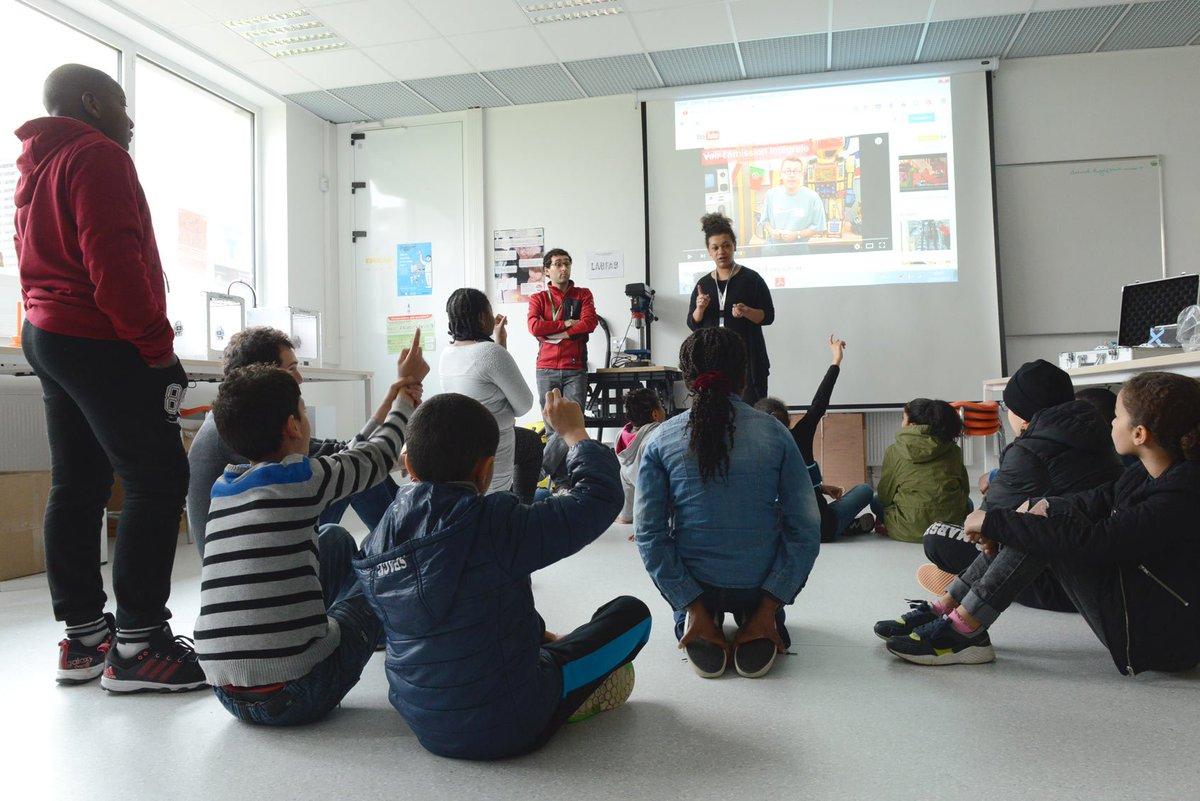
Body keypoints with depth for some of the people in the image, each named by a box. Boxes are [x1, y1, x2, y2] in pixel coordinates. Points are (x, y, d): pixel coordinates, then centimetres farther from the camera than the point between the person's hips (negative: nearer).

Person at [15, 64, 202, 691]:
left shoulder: (35, 167, 22)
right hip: (101, 342, -10)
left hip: (47, 335, 10)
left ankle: (83, 637, 13)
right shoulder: (98, 156, -8)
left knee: (77, 485, 9)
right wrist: (157, 346, -16)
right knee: (158, 479, -11)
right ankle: (137, 643, -12)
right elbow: (114, 258, -19)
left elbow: (33, 256, 22)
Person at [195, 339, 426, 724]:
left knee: (335, 538, 20)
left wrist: (389, 404, 27)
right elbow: (378, 457, 8)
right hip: (292, 695, -7)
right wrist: (408, 387, 23)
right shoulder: (295, 477, -11)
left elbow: (348, 462, 20)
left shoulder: (223, 486, 9)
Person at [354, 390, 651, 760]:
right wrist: (574, 433, 1)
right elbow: (601, 495, -17)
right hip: (508, 728, -6)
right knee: (632, 612, 6)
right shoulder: (497, 525, -25)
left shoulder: (376, 543, -5)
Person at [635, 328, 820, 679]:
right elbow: (806, 529, -10)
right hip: (759, 584, 0)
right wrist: (769, 608, -5)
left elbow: (649, 534, -11)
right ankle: (760, 624, 11)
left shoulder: (661, 440, -8)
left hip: (695, 586, 0)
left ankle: (695, 623, 11)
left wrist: (691, 607, -6)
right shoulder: (775, 435, -8)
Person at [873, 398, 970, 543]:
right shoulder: (953, 449, 3)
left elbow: (885, 495, 4)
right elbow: (965, 490, 13)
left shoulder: (894, 451, -3)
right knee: (967, 502, 35)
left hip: (909, 531, -1)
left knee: (876, 501, 27)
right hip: (952, 522, 1)